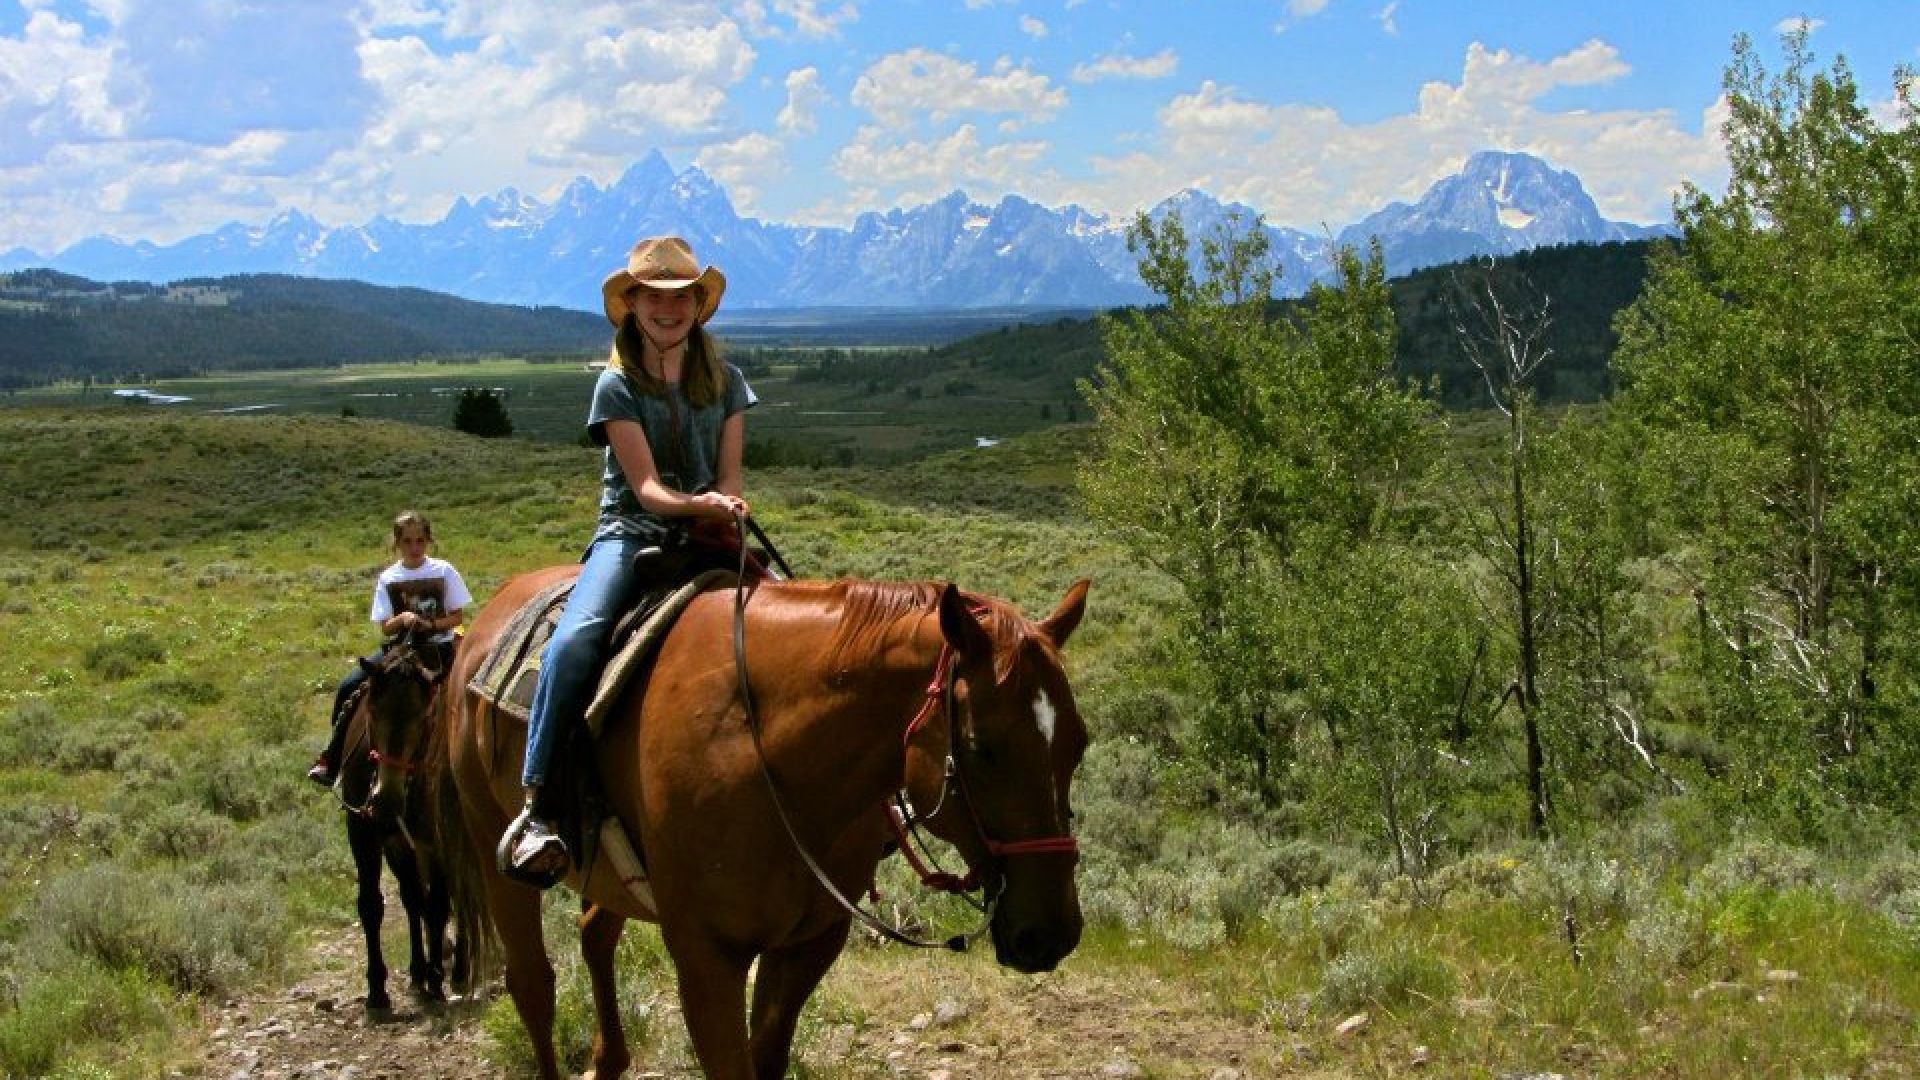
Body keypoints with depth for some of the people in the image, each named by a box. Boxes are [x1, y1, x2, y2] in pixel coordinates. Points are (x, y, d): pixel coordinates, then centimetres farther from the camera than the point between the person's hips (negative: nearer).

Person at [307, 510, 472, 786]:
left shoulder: (443, 571, -1)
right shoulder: (388, 579, 4)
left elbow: (458, 616, 0)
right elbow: (386, 628, 2)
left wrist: (431, 624, -17)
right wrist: (402, 619, -19)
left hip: (438, 647, -3)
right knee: (348, 687, -10)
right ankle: (332, 762, 2)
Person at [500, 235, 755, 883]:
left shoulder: (726, 383, 11)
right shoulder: (617, 387, 0)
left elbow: (729, 477, 8)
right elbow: (646, 488, -10)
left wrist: (727, 507, -16)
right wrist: (698, 503, -31)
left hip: (706, 540, 4)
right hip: (630, 536, -4)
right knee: (574, 643, -32)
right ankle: (535, 806, -27)